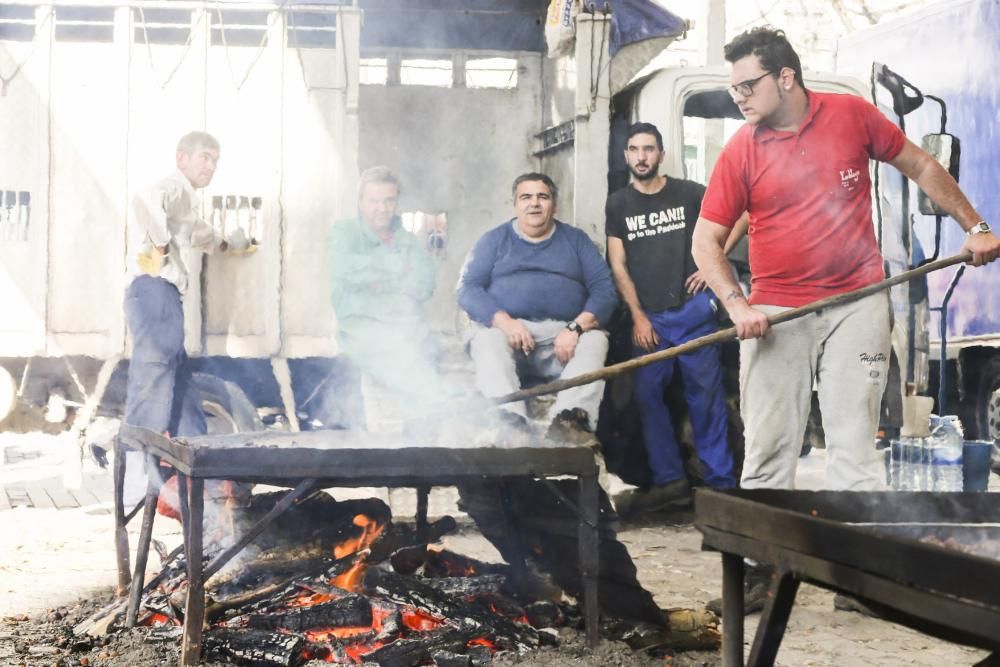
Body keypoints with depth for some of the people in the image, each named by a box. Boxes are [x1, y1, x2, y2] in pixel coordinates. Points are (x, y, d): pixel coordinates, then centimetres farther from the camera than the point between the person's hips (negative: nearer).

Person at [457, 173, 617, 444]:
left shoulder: (576, 240, 17)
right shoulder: (494, 240, 16)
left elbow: (604, 289, 6)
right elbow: (467, 289, 3)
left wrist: (576, 327, -14)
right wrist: (504, 321, -15)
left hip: (564, 337, 1)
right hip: (507, 330, -1)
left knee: (595, 340, -30)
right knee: (487, 341, -33)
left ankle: (570, 419, -52)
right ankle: (510, 423, -54)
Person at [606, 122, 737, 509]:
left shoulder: (690, 194, 3)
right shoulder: (618, 205, 9)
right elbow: (618, 266, 6)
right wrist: (638, 317, -2)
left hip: (693, 310, -2)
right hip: (648, 318, 2)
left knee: (706, 396, -3)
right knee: (647, 394, -3)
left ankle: (721, 481, 1)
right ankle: (669, 480, 4)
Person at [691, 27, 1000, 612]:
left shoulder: (853, 115, -1)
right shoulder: (741, 151, -1)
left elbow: (921, 167, 11)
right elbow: (706, 240, 1)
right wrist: (737, 304, -14)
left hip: (856, 305, -1)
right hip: (773, 315, 1)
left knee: (855, 443, -1)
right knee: (768, 448, 1)